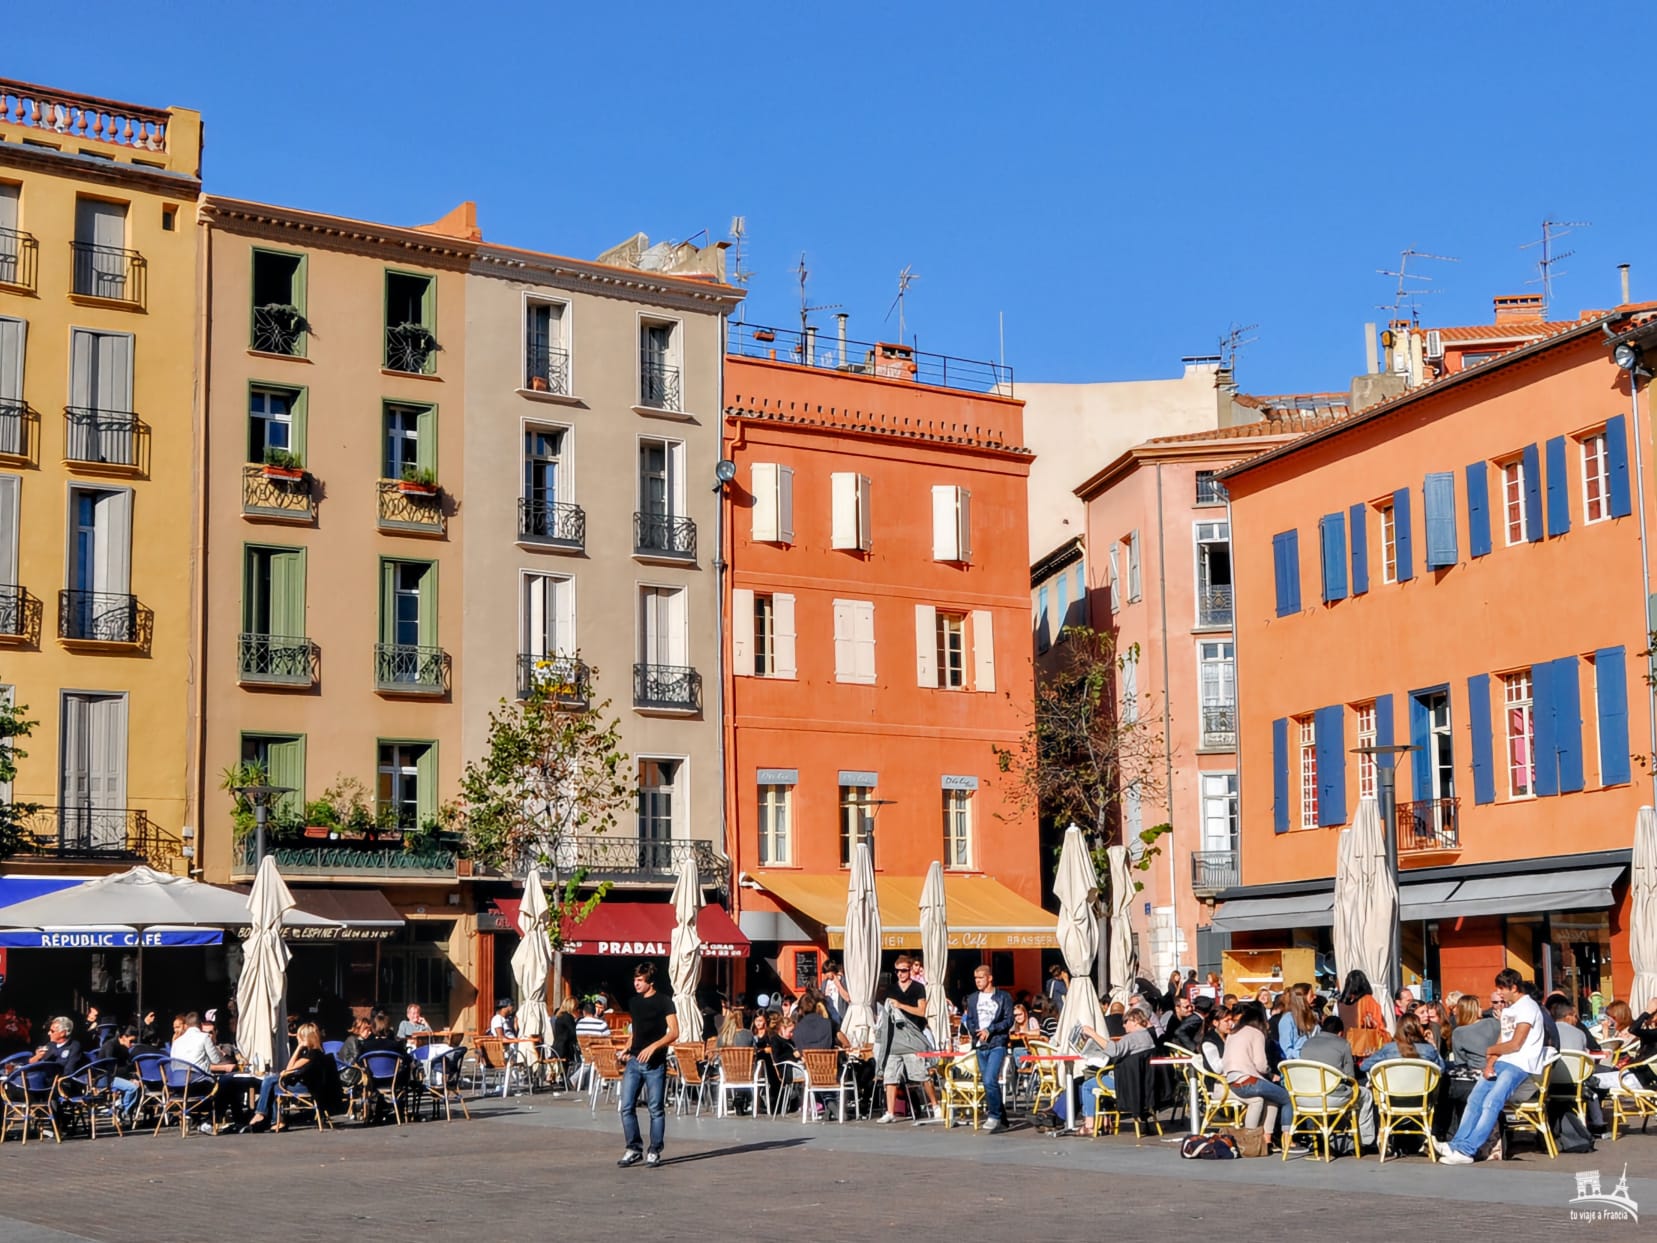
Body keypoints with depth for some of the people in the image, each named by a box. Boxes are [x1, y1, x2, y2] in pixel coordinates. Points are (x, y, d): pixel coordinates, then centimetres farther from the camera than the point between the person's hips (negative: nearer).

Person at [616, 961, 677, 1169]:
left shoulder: (664, 1001, -4)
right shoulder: (634, 1002, 14)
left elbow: (674, 1032, -9)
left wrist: (653, 1047, -21)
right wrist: (627, 1050, 10)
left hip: (655, 1063, -5)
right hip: (634, 1061, 6)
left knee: (656, 1109, 0)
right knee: (627, 1107, -1)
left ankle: (654, 1152, 8)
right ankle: (634, 1149, 9)